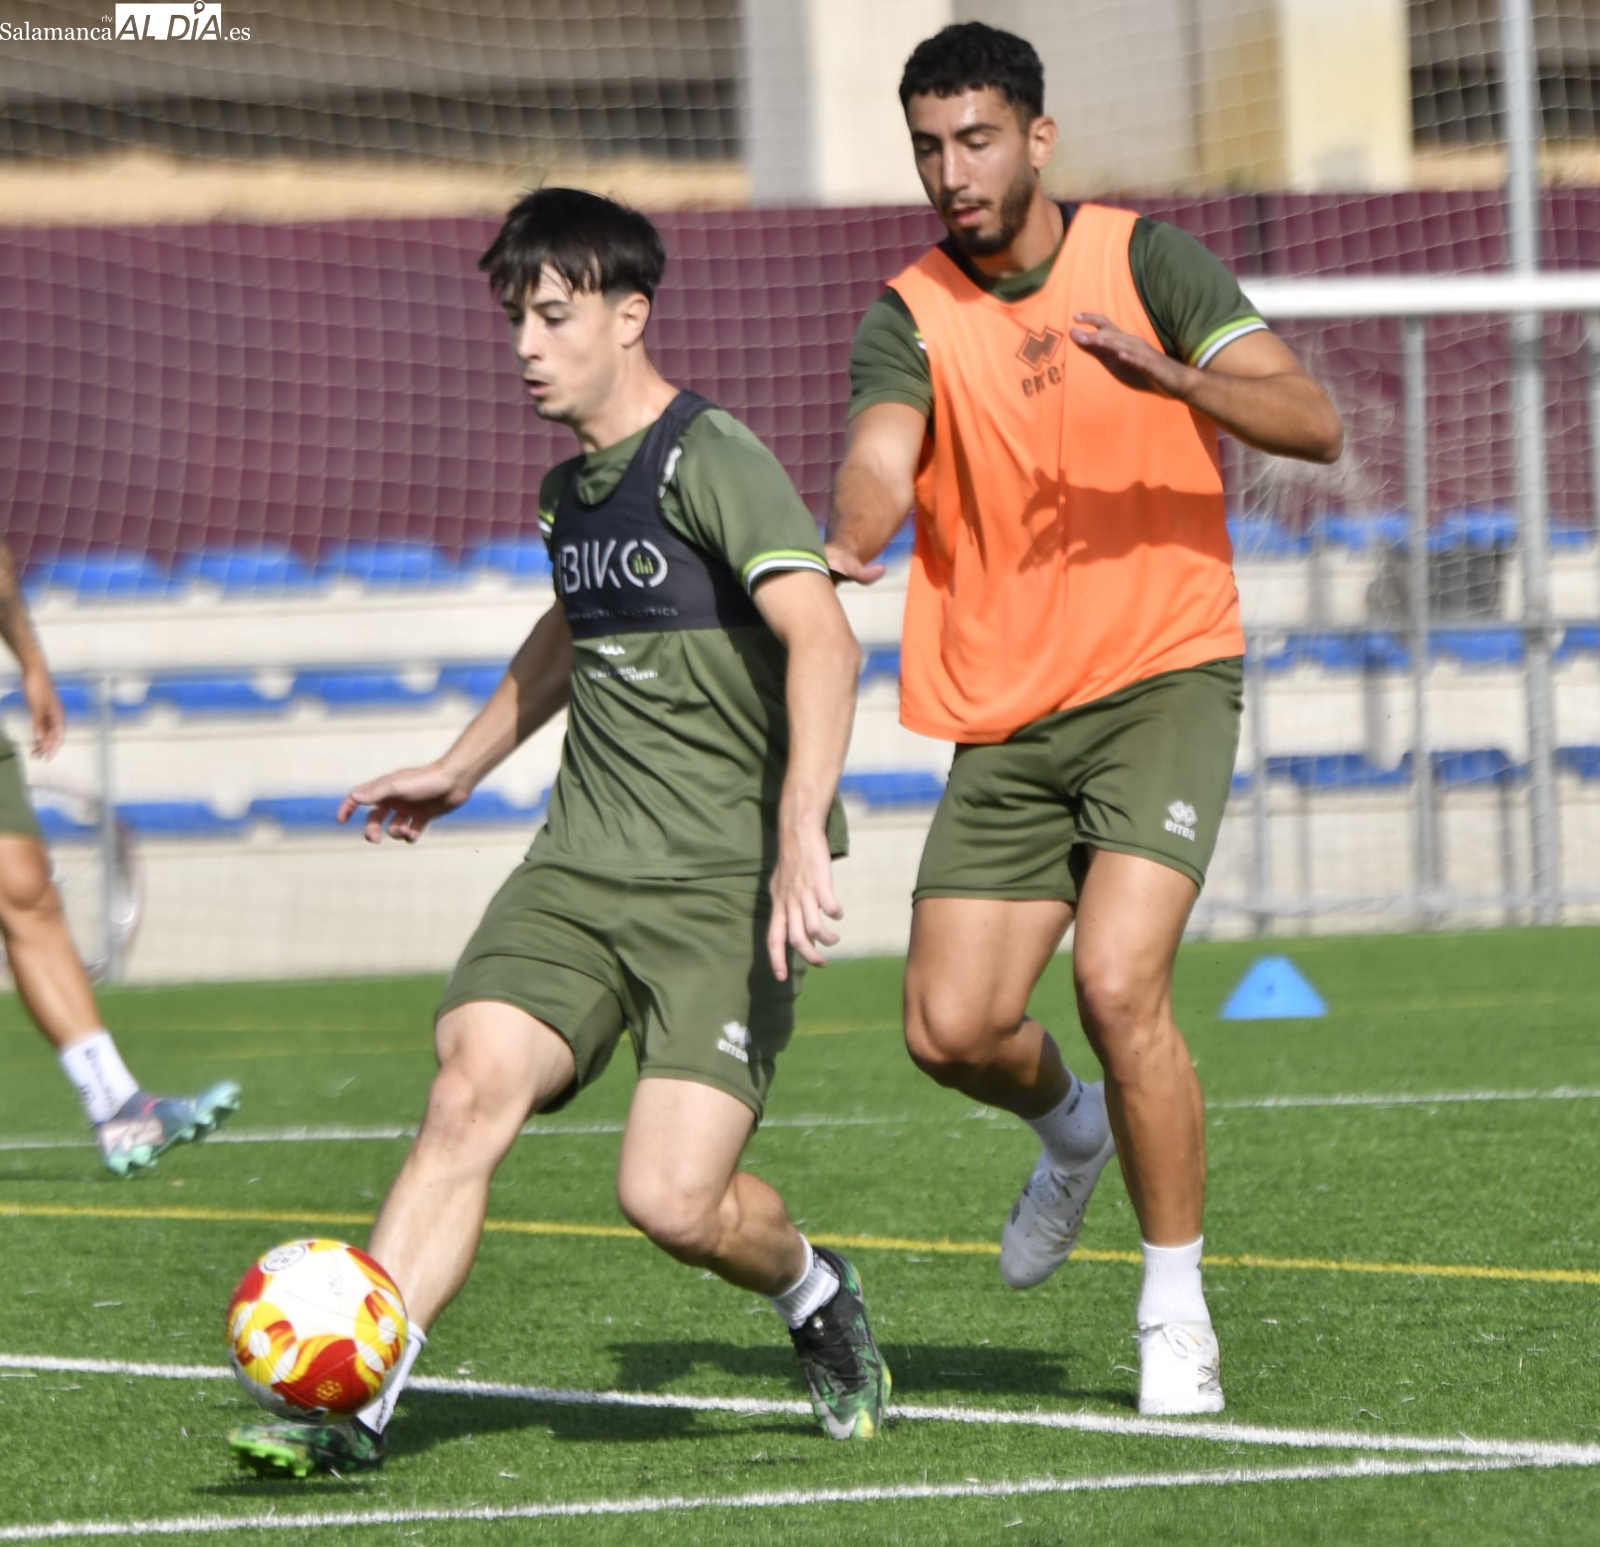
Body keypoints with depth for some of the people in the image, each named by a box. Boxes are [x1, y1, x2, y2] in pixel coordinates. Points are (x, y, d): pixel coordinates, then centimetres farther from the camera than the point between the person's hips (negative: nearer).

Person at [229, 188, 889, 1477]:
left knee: (672, 1198, -16)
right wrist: (460, 769, 44)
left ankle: (818, 1298, 17)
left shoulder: (709, 461, -11)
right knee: (470, 1087, -16)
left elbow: (822, 639, -25)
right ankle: (351, 1403, -18)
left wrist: (801, 832, -37)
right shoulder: (569, 486, 15)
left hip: (724, 881, -7)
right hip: (579, 870, 7)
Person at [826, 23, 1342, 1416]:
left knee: (1118, 982, -21)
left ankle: (1178, 1315, -5)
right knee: (952, 1030, -4)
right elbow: (880, 461, -19)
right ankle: (1074, 1129, 33)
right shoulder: (911, 317, 0)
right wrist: (850, 545, -43)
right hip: (1004, 721, 3)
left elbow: (1312, 424, -13)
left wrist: (1162, 373, -31)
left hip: (1163, 676, -3)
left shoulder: (1141, 260, -4)